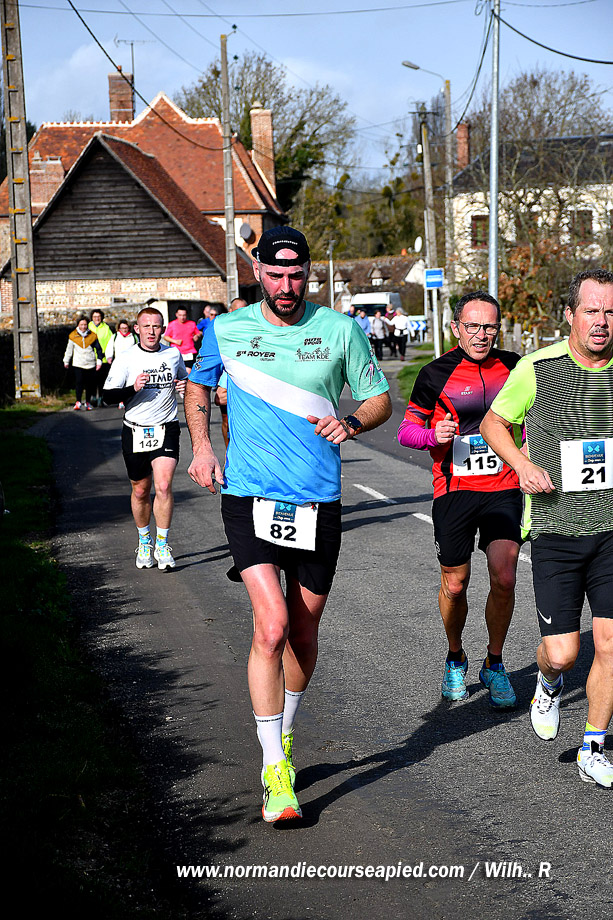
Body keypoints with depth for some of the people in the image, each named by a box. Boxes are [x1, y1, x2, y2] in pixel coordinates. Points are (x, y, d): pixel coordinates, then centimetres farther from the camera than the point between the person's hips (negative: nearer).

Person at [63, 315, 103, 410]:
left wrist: (99, 361, 3)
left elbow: (98, 349, 10)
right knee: (79, 382, -11)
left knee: (90, 384, 3)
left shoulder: (92, 335, 3)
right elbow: (69, 349, 14)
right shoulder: (73, 336, 3)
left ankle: (88, 402, 16)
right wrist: (66, 361, 20)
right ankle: (78, 402, -8)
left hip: (90, 364, 1)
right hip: (78, 364, -1)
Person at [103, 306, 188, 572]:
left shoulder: (173, 354, 4)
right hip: (135, 432, 0)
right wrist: (133, 388, -24)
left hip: (166, 430, 0)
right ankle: (144, 541, 30)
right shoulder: (125, 359, -4)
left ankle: (162, 544, -4)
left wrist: (185, 386, -2)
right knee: (140, 491, 10)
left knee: (163, 486, -15)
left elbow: (185, 379, 22)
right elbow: (109, 396, -7)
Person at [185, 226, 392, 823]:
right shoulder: (225, 331, 1)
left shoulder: (341, 330, 0)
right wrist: (201, 447, 5)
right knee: (271, 627, -17)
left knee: (303, 632, 13)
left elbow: (380, 399, 9)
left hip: (318, 501, 2)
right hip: (248, 496, -2)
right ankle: (274, 769, -9)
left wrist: (353, 423, -13)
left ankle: (283, 733, 40)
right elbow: (197, 388, 20)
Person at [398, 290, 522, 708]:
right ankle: (456, 659, 31)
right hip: (454, 489, -1)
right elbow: (407, 429, 2)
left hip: (503, 488, 1)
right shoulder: (436, 374, -4)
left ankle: (494, 665, 10)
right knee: (455, 585, 5)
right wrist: (434, 435, -18)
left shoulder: (513, 366, 5)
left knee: (504, 578, -10)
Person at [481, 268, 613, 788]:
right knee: (562, 653, -5)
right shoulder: (537, 369, -8)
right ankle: (550, 682, 33)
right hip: (554, 529, -2)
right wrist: (522, 464, -10)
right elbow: (494, 422, 7)